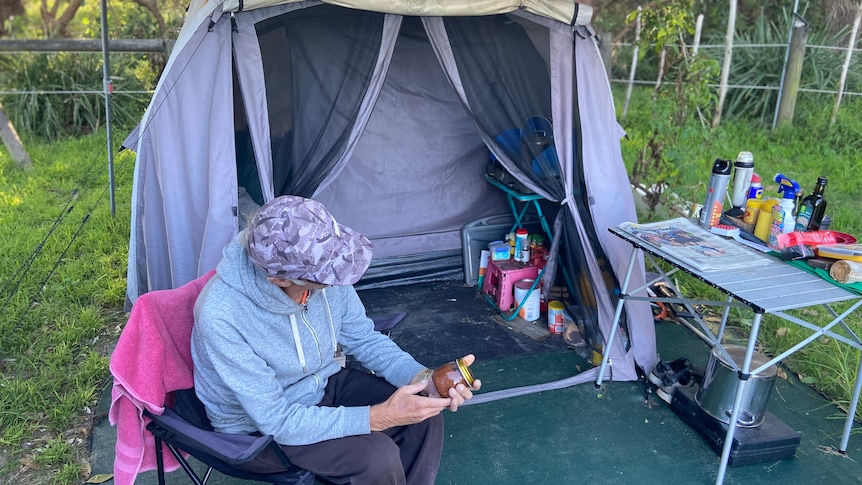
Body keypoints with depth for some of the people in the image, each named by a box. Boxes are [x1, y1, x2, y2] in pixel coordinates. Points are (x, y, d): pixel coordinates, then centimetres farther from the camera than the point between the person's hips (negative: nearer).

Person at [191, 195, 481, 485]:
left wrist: (422, 377, -21)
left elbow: (363, 338, -4)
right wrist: (380, 417, -32)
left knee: (425, 411, -9)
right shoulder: (222, 316, -34)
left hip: (320, 384, 5)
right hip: (259, 427, -5)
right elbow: (277, 420, -29)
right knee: (378, 457, -24)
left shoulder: (321, 269, -19)